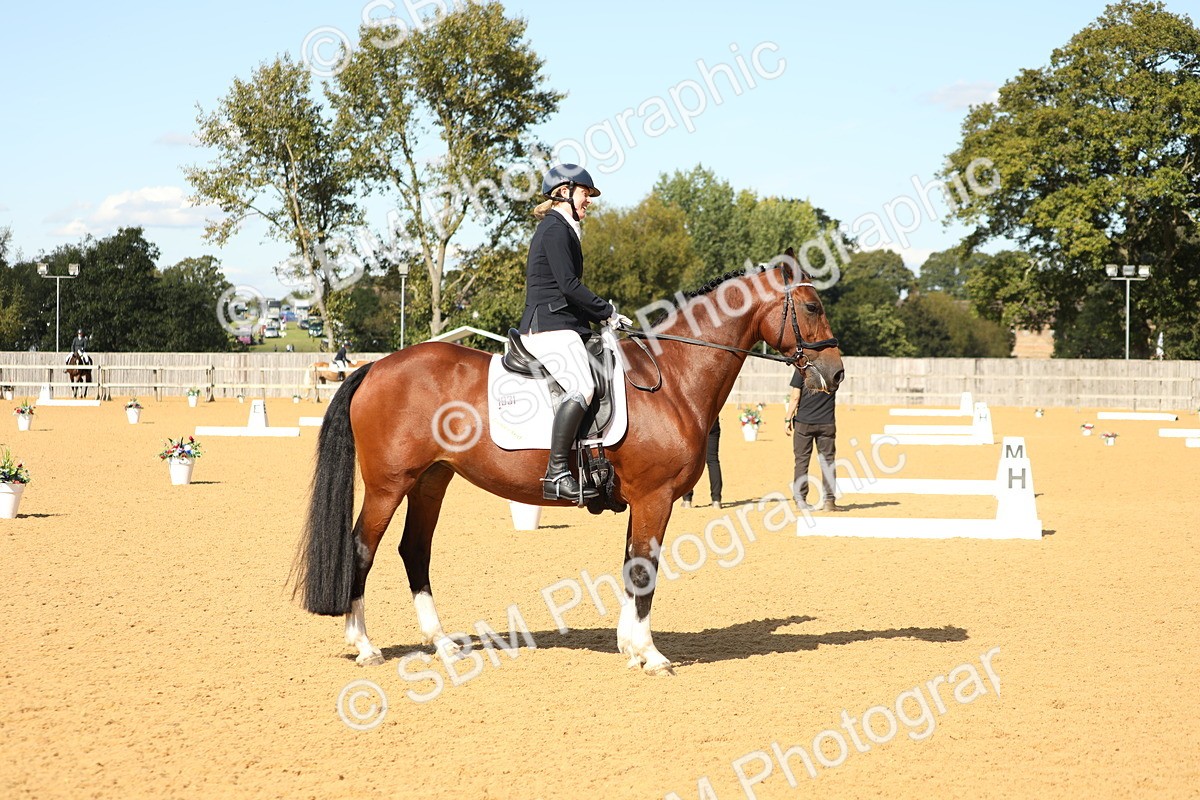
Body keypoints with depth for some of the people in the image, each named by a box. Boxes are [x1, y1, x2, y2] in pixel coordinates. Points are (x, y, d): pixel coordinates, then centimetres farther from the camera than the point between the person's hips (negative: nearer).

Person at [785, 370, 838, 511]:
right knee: (828, 461, 5)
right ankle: (829, 500, 1)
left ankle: (800, 500, 5)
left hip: (803, 422, -1)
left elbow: (795, 397, -7)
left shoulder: (802, 368, -7)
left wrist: (788, 419, 0)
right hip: (827, 423, 1)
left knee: (802, 460, 5)